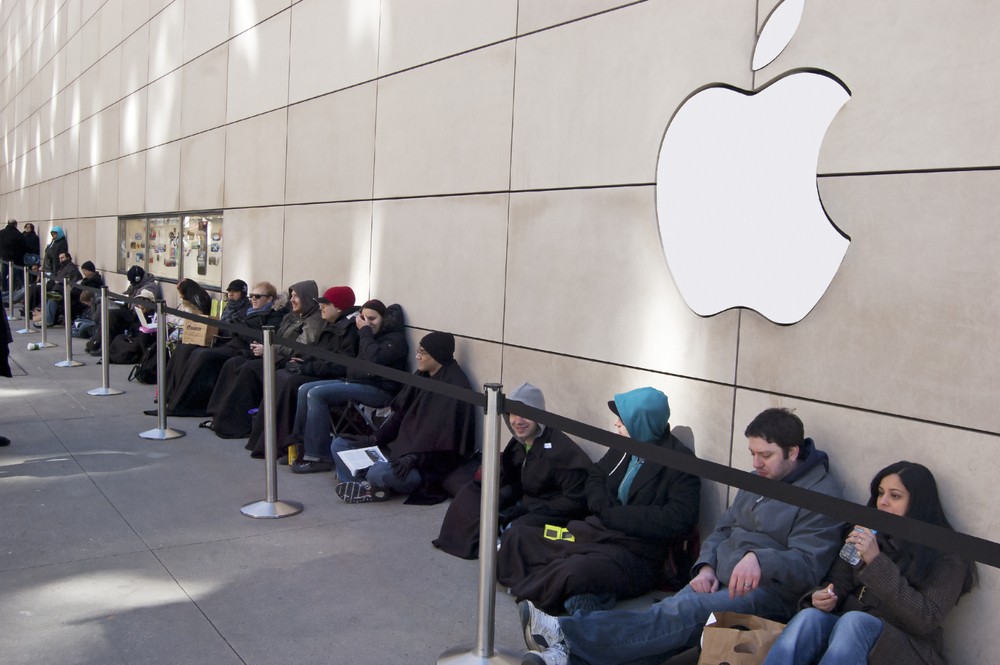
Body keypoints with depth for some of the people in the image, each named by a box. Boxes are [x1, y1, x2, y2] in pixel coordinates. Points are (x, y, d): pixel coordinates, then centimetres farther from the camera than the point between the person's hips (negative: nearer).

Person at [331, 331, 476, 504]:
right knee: (339, 444, 8)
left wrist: (413, 458, -29)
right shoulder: (423, 376, 12)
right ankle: (370, 486, -11)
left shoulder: (455, 385, -16)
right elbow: (401, 415, 15)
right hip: (401, 447, 10)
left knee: (379, 472, -37)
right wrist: (373, 439, 6)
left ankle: (376, 487, -3)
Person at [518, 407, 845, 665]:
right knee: (671, 623, -23)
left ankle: (568, 635, -43)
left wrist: (760, 559, -34)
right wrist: (706, 566, 3)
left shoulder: (821, 495, -6)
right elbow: (723, 529, 23)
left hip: (768, 593, -7)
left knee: (681, 612, -32)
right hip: (719, 582, 7)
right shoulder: (757, 480, 20)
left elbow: (809, 566, -16)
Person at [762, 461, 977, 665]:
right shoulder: (863, 534, 15)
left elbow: (926, 620, -13)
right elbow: (837, 582, 12)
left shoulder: (947, 554, -1)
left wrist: (877, 562, -19)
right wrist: (821, 598, -13)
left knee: (854, 621, -37)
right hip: (846, 629, 4)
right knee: (809, 617, -31)